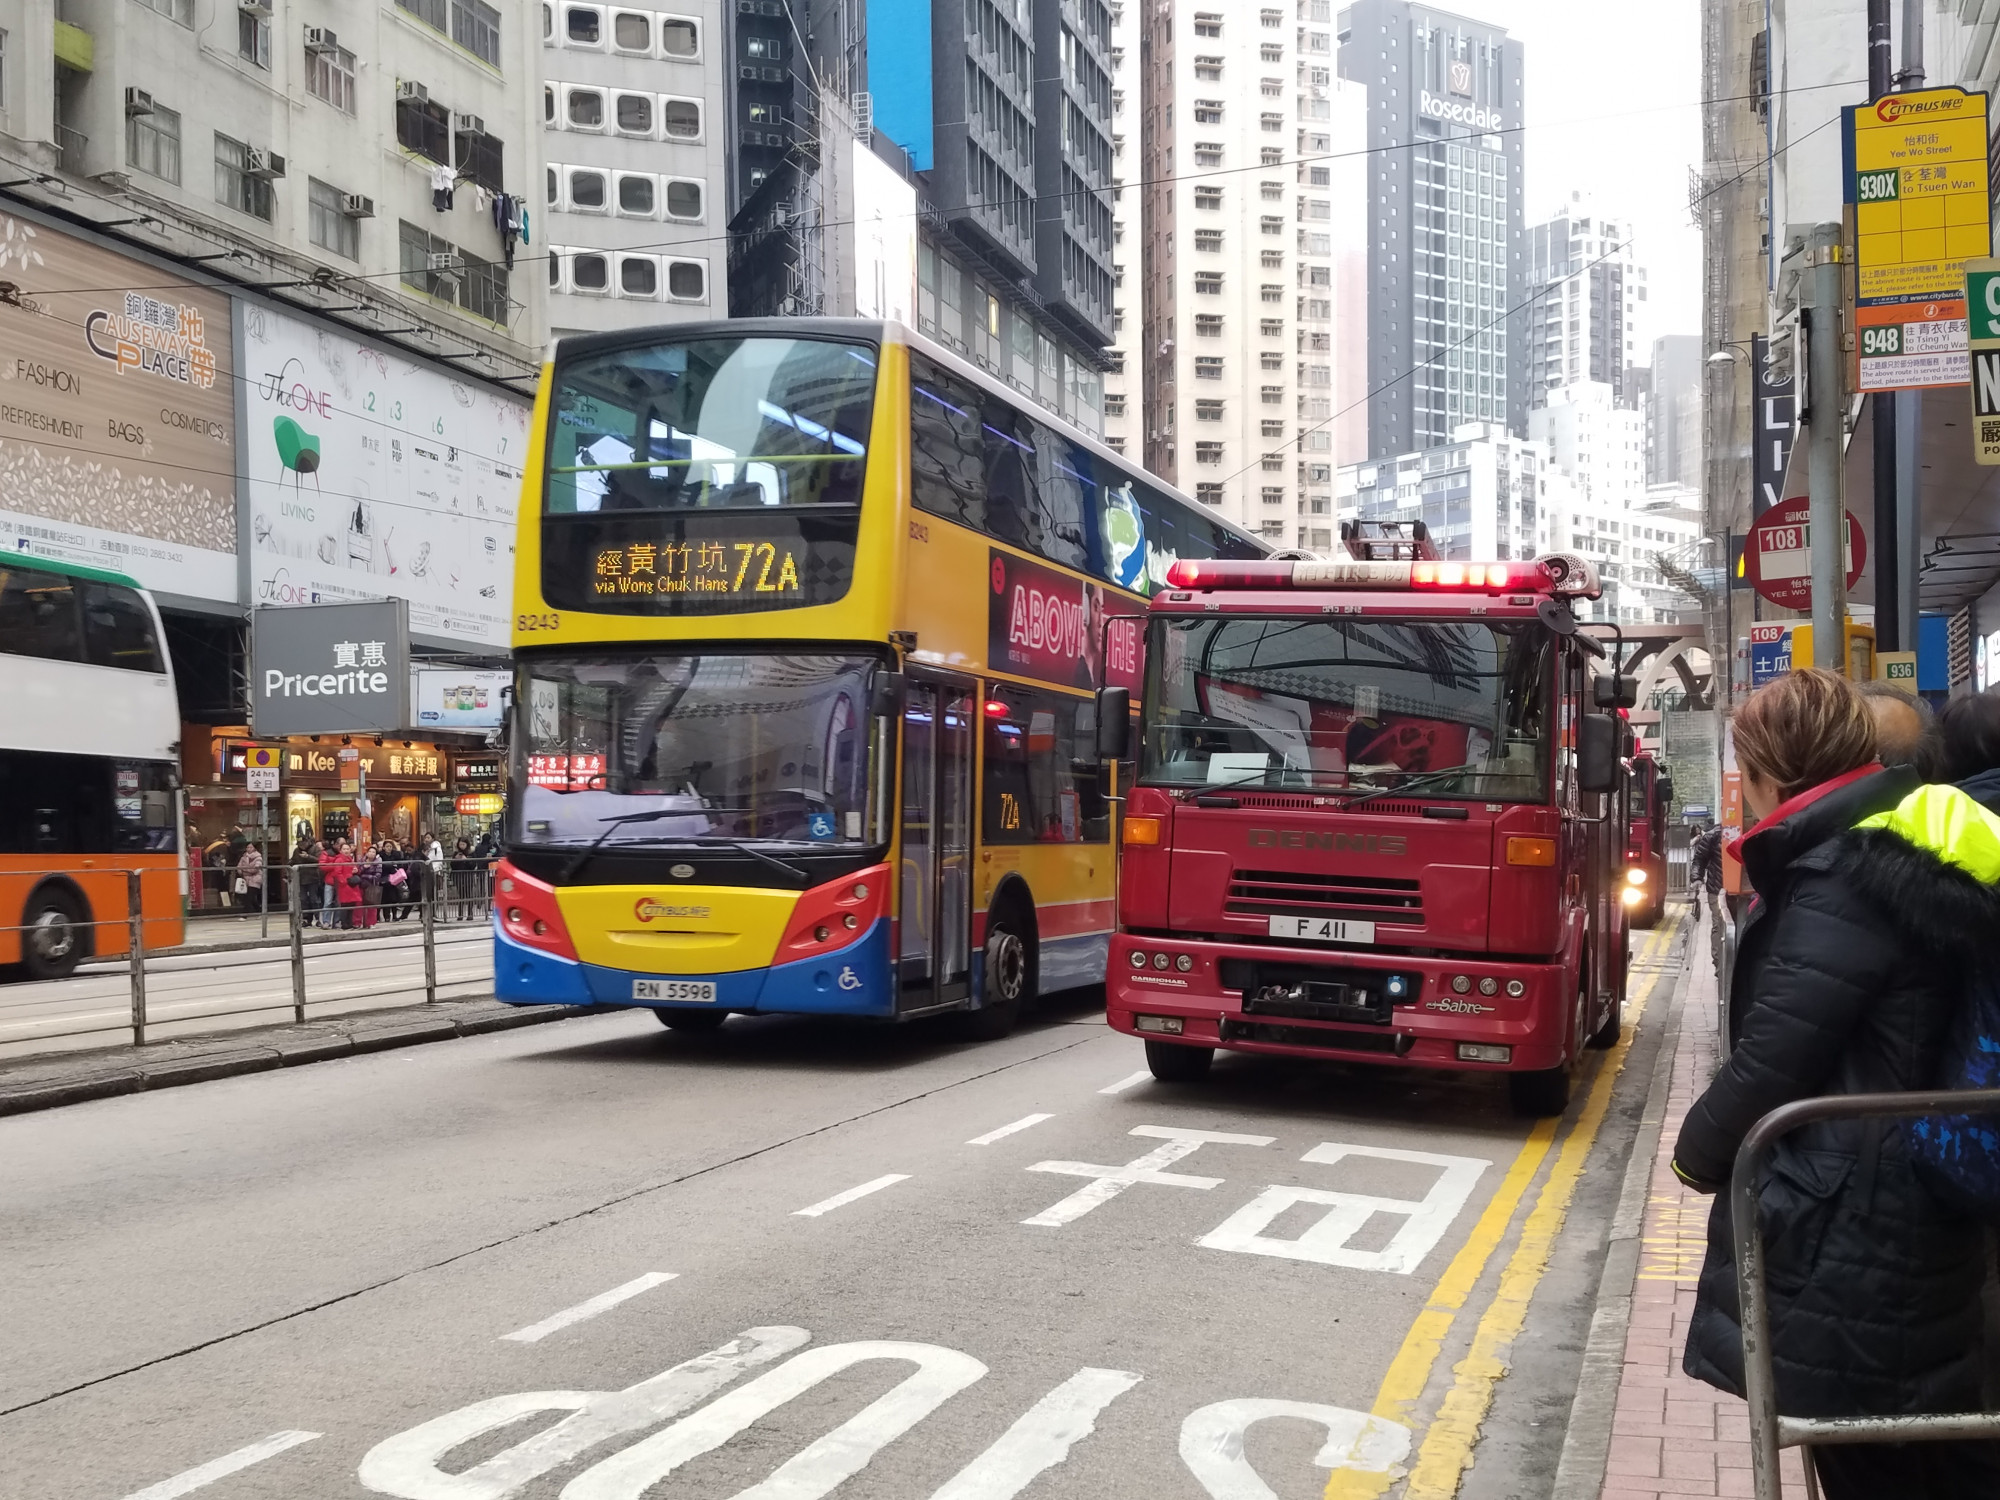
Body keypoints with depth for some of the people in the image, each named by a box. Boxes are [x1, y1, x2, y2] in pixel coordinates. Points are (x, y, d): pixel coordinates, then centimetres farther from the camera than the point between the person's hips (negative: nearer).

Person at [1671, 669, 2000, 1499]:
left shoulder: (1845, 873, -21)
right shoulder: (1905, 856, 9)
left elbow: (1777, 1050, -21)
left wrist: (1699, 1148, -5)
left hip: (1849, 1223, -10)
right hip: (1917, 1206, 10)